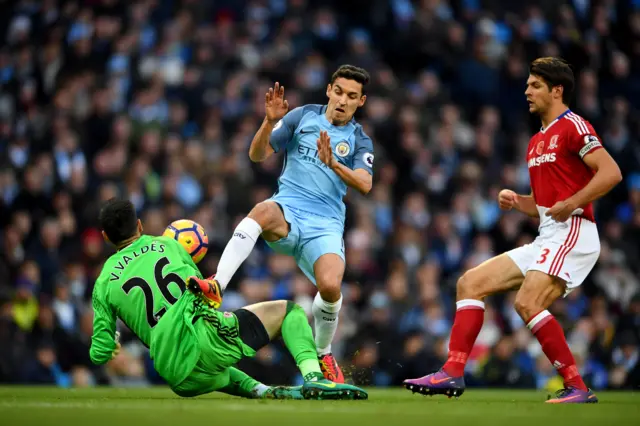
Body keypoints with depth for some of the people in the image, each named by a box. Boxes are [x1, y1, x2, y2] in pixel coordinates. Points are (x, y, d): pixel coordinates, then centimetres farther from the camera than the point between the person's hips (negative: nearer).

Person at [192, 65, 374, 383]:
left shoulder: (359, 141, 12)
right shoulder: (303, 116, 11)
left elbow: (364, 185, -7)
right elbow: (257, 154, 6)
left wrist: (333, 163, -24)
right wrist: (269, 121, -12)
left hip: (326, 223, 1)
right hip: (288, 210, 0)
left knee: (330, 286, -27)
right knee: (264, 211, -39)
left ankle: (323, 355, 4)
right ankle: (216, 288, -49)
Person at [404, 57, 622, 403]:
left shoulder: (573, 127, -6)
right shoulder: (536, 142, 22)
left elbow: (611, 172, -18)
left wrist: (571, 203, -25)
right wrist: (516, 201, 7)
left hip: (572, 233, -10)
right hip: (545, 240, 10)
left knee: (527, 302, -26)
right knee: (471, 282, 2)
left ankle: (577, 388, -18)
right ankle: (453, 373, -3)